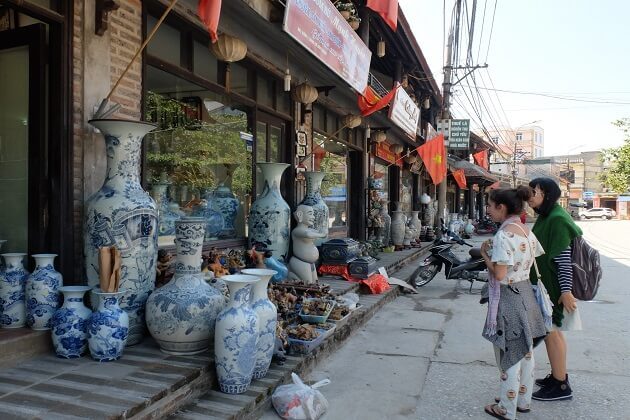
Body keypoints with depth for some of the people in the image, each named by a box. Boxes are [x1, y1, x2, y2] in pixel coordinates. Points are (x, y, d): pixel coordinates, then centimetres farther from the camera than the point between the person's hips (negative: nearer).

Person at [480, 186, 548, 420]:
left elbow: (499, 274, -24)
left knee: (509, 355, 4)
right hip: (525, 293, 9)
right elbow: (534, 262, 13)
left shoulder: (503, 235, -22)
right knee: (525, 351, 19)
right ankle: (523, 400, 34)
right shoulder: (527, 231, 4)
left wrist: (485, 254, -9)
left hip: (508, 298, -9)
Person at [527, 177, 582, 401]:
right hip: (545, 283, 9)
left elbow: (564, 257, -24)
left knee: (550, 332, 0)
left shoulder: (557, 219, -20)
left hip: (554, 287, -9)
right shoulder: (545, 217, 9)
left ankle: (561, 386, 13)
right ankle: (558, 375, 32)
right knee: (552, 331, 18)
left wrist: (566, 290, -24)